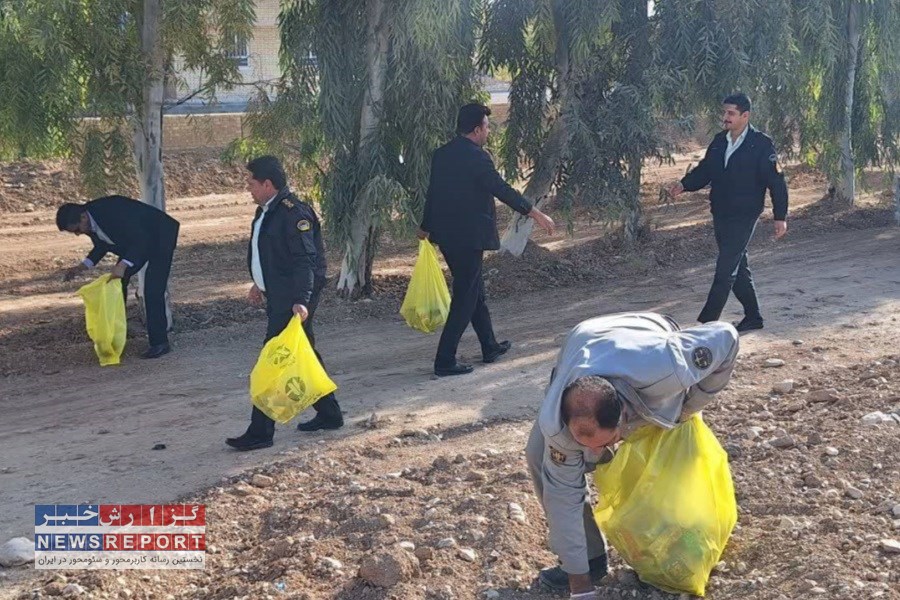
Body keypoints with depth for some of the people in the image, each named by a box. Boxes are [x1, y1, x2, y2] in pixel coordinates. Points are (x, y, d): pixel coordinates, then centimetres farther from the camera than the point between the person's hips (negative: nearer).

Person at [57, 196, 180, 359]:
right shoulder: (89, 222, -9)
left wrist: (123, 264, -46)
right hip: (134, 240, 9)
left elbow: (141, 239, -35)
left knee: (152, 289, -19)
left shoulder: (112, 210, -35)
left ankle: (160, 343, -13)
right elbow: (102, 246, 8)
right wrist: (82, 267, -6)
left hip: (160, 235, -9)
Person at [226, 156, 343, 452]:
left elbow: (305, 260, -24)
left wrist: (301, 301, -30)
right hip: (278, 295, 10)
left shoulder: (294, 213, -19)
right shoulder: (267, 210, 12)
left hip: (293, 300, -10)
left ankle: (260, 432, -3)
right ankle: (329, 414, 29)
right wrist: (260, 284, 31)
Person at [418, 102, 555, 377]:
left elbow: (433, 191, 17)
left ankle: (490, 347, 33)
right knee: (465, 298, -2)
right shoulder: (476, 157, -17)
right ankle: (445, 361, -2)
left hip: (446, 235, 9)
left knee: (474, 290, 20)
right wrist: (536, 214, -14)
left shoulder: (442, 154, 8)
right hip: (468, 237, -9)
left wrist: (426, 227, 29)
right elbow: (502, 189, -19)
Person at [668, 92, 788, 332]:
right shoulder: (719, 141, 9)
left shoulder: (761, 144, -9)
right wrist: (684, 185, -5)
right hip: (720, 214, 7)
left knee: (726, 269, -9)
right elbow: (704, 170, 14)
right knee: (737, 267, 14)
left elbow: (776, 182, -9)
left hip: (744, 216, -7)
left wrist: (780, 217, -11)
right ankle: (753, 317, 26)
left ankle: (707, 321, -8)